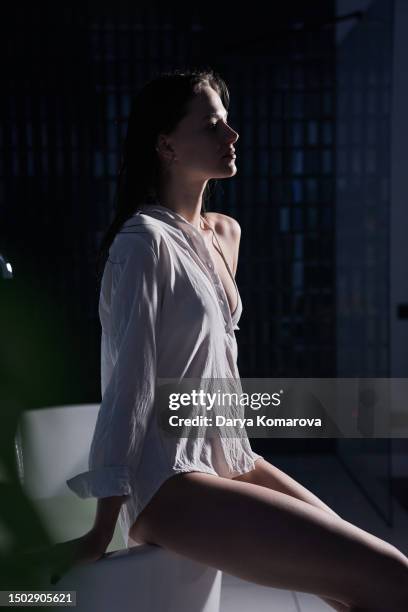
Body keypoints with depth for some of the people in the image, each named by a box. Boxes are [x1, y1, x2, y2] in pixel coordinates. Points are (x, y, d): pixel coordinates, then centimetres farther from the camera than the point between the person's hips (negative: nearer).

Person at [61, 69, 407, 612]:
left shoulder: (225, 233, 11)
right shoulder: (145, 240, -15)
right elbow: (127, 387, -18)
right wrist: (101, 534, -15)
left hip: (224, 456, 8)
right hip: (167, 483, -8)